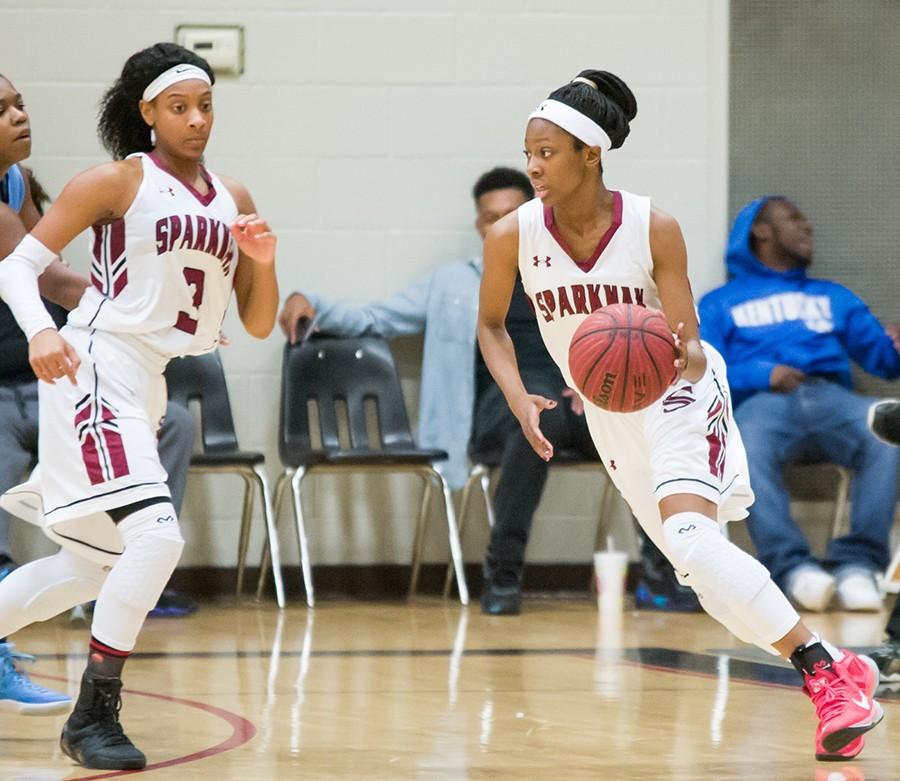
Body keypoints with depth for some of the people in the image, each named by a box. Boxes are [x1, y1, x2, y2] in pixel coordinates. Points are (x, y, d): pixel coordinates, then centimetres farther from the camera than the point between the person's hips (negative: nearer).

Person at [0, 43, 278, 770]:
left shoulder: (232, 200, 13)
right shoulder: (120, 182, -5)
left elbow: (258, 324, 15)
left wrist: (263, 263, -5)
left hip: (151, 384, 8)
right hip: (96, 369, -8)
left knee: (92, 566, 16)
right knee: (156, 536, -22)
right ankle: (93, 717, -13)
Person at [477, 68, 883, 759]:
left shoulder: (654, 229, -19)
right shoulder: (513, 237, -12)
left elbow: (689, 351, -15)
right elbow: (491, 325, 5)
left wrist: (681, 359, -39)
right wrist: (519, 401, -12)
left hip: (678, 395, -5)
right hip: (609, 415, 5)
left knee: (690, 538, -30)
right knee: (704, 572, 7)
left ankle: (828, 671, -26)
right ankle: (841, 675, 22)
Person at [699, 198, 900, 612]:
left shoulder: (833, 297, 33)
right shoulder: (720, 304, 23)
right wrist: (763, 374, -8)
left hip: (830, 396, 2)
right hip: (761, 401, -2)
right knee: (748, 448, -40)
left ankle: (857, 562, -36)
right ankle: (790, 564, -42)